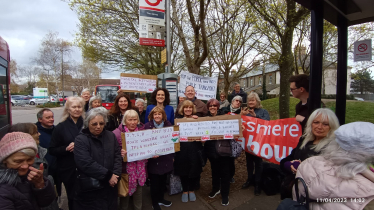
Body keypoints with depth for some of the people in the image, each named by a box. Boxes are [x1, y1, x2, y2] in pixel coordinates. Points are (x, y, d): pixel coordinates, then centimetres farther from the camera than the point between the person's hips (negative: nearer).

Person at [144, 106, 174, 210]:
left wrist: (173, 156, 9)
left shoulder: (168, 125, 0)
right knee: (154, 181, 9)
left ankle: (160, 198, 40)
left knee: (163, 180, 18)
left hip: (165, 158, 4)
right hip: (154, 159, -3)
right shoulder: (147, 126, -10)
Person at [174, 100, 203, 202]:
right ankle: (185, 191, 33)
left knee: (194, 170, 8)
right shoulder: (178, 119, 3)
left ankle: (191, 190, 33)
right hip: (182, 149, 0)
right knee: (183, 170, 11)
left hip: (194, 149, 0)